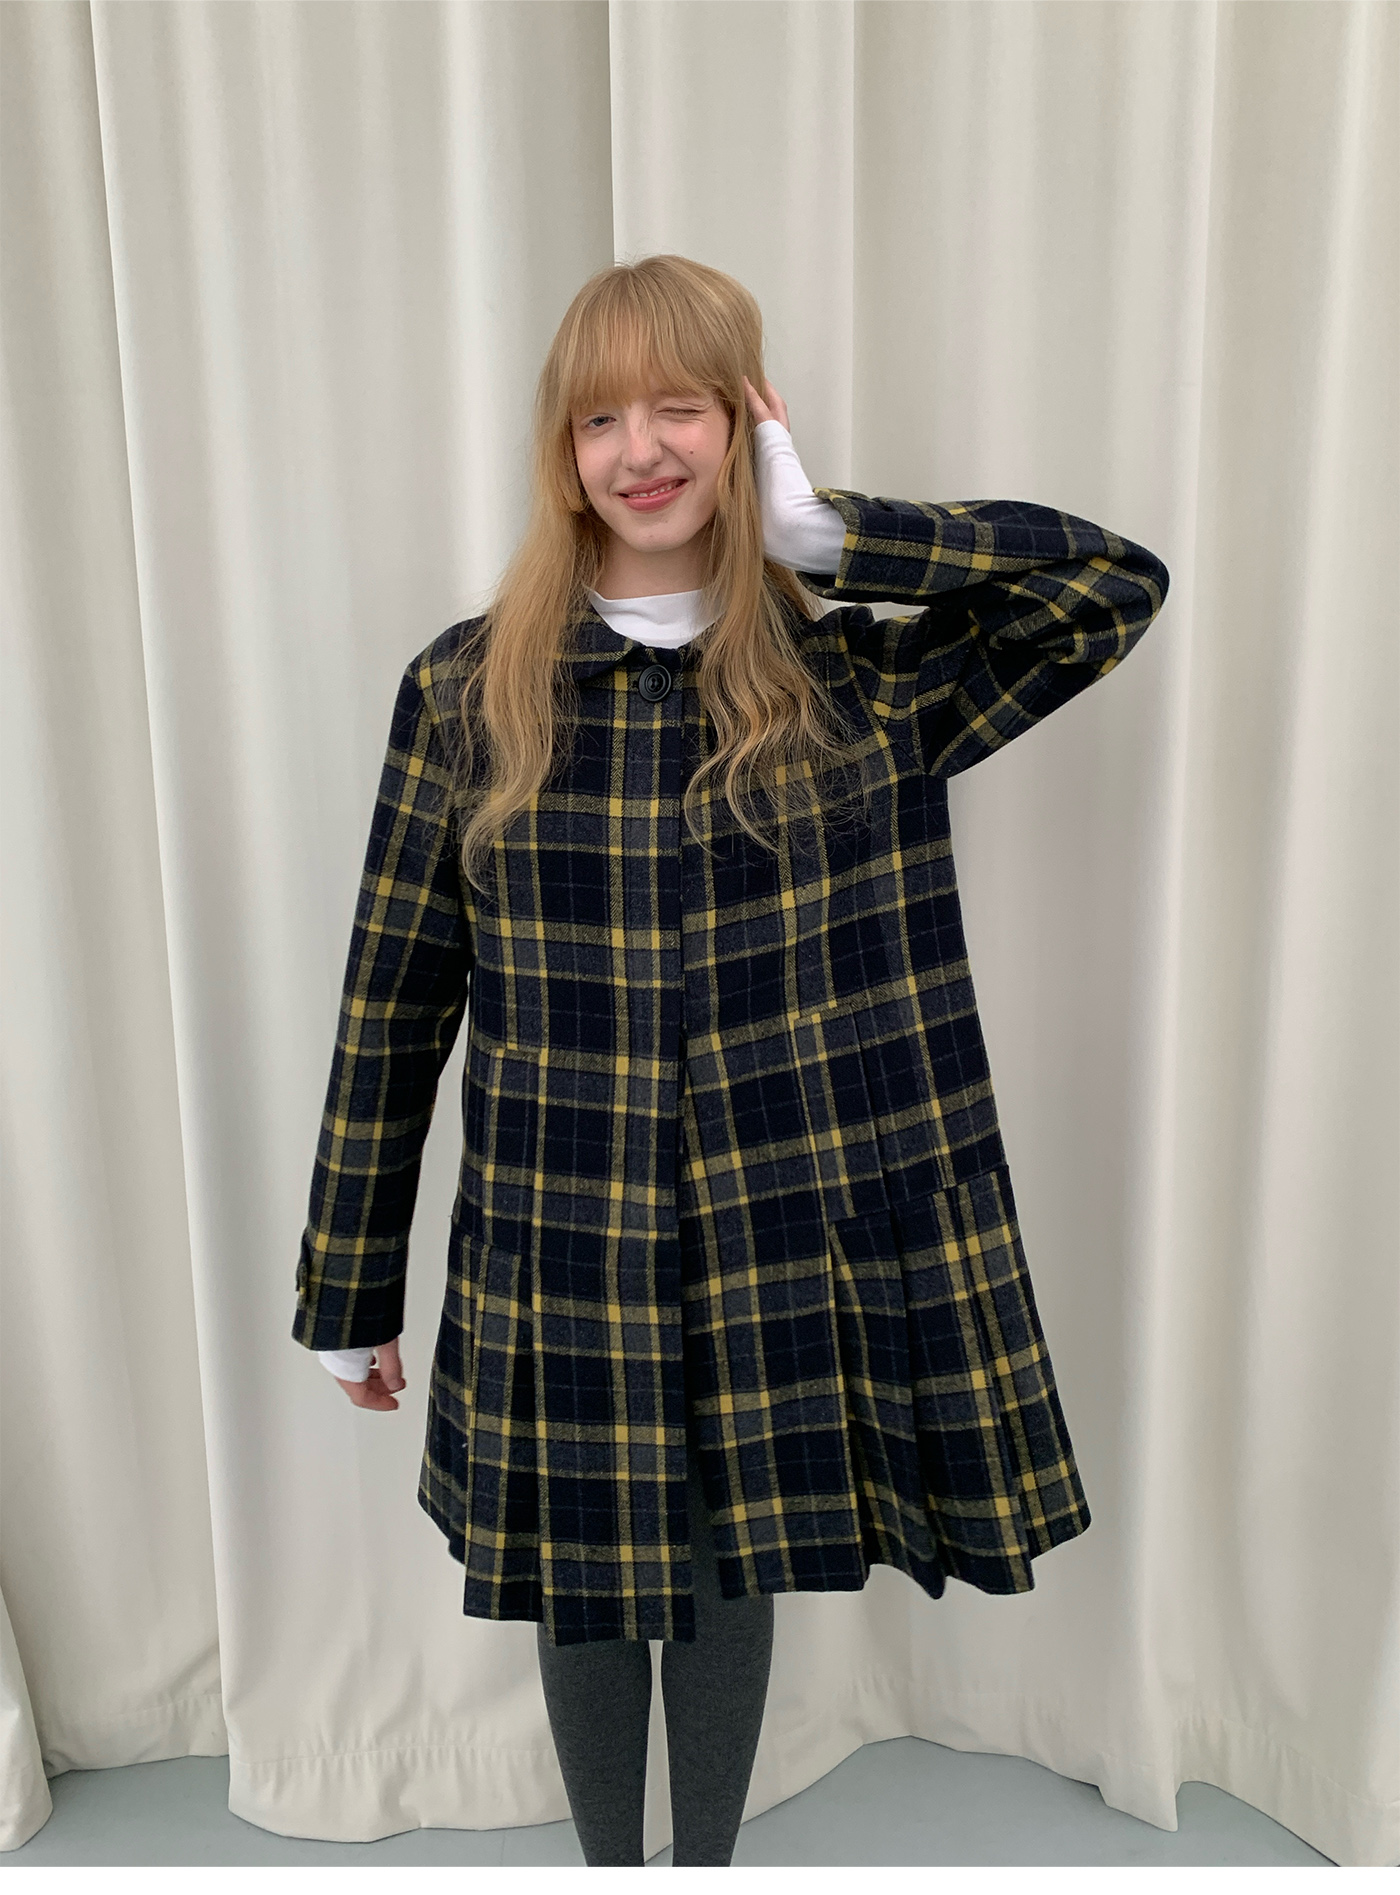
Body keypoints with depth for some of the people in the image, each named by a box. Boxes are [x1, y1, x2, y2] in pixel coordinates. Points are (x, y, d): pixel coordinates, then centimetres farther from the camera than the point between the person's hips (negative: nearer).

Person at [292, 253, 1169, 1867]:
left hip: (779, 1243, 1)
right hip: (556, 1257, 0)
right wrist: (349, 1292, 3)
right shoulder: (468, 691, -5)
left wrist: (824, 530, -13)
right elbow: (391, 1002, -2)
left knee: (730, 1579, 21)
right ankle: (610, 1872, 50)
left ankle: (709, 1871, 51)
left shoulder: (849, 681, -4)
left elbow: (1119, 581, -11)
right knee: (582, 1589, 19)